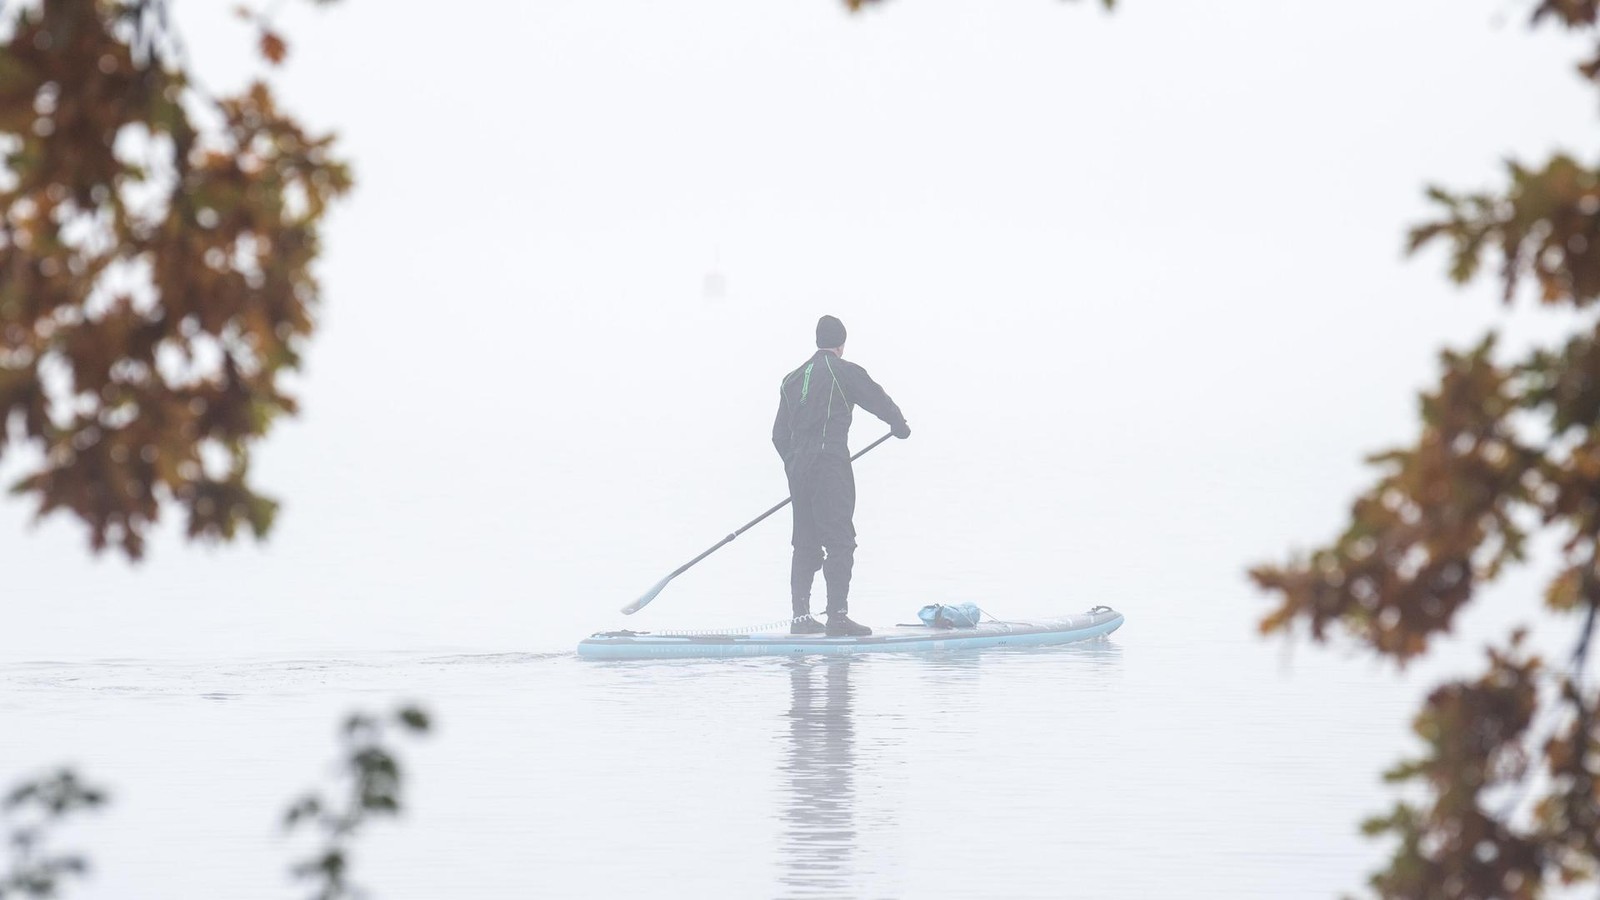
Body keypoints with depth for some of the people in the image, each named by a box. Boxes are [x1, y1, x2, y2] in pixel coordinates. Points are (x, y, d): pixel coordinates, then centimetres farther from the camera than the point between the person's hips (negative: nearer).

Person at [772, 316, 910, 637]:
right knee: (840, 542, -6)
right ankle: (837, 617, -12)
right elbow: (878, 400, 6)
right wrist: (900, 426, 25)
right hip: (830, 465, -7)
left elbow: (779, 435, 17)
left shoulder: (792, 379, 17)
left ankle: (801, 616, 11)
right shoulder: (844, 371, -3)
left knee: (805, 543, 12)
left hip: (798, 469, 7)